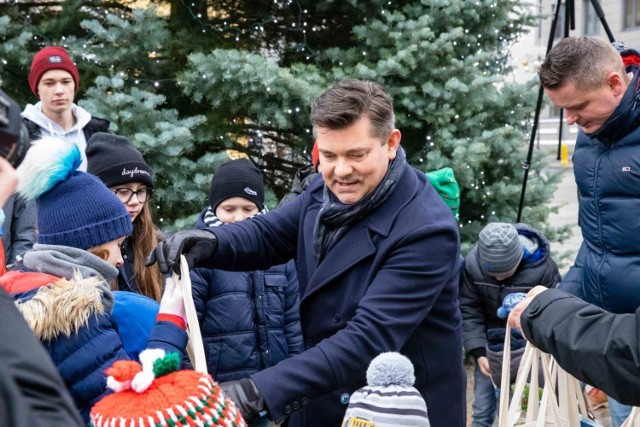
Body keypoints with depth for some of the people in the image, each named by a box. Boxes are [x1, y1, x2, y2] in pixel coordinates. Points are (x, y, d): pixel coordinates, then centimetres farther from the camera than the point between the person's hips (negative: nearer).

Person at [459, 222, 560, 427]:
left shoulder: (543, 267, -25)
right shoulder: (472, 263, -21)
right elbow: (468, 311, -10)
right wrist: (478, 352, -17)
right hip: (492, 343, 2)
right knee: (483, 408, 3)